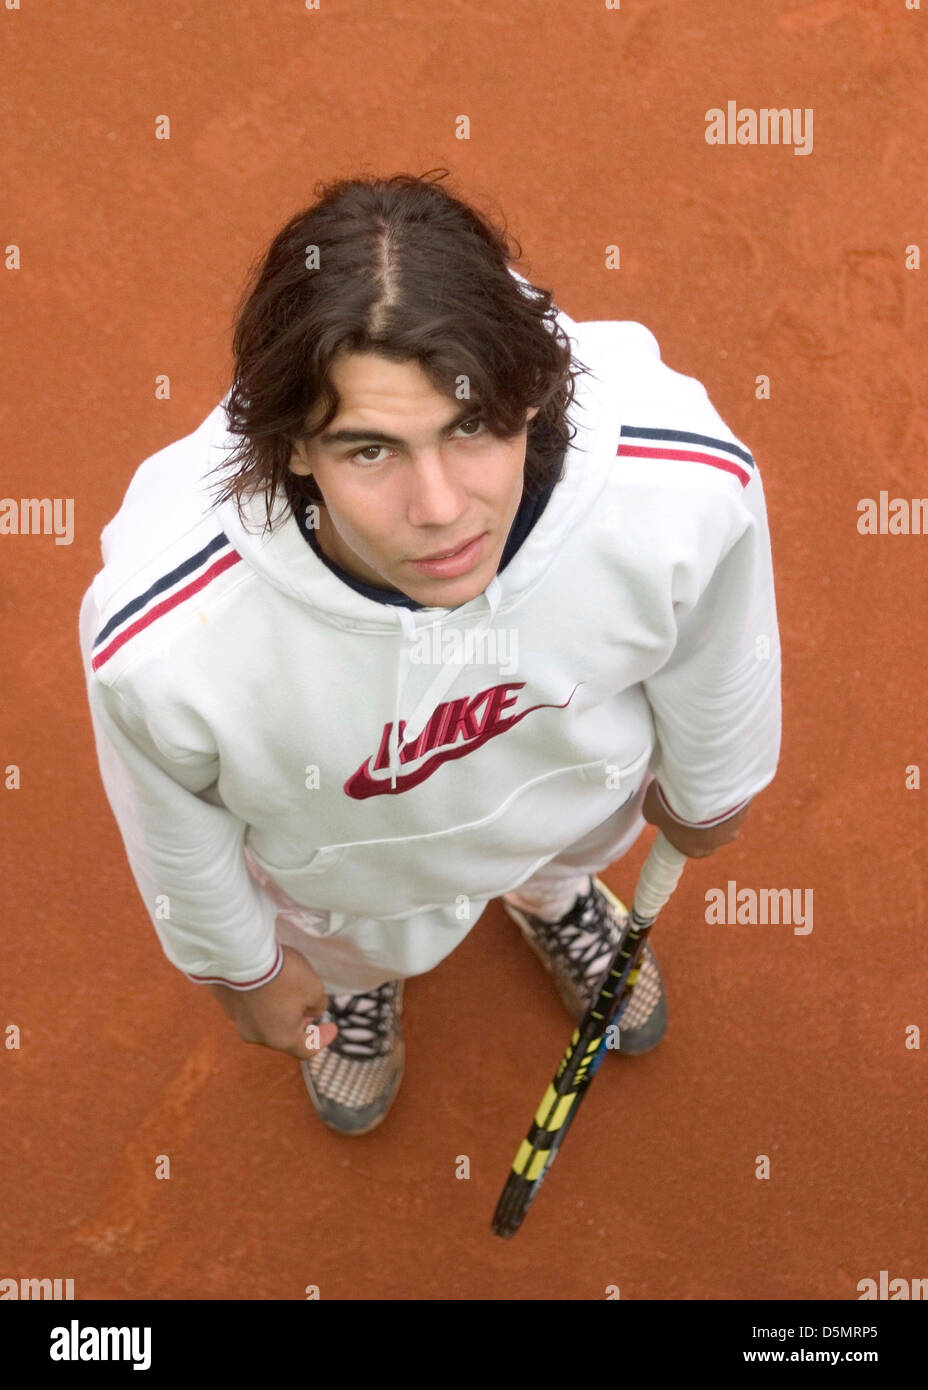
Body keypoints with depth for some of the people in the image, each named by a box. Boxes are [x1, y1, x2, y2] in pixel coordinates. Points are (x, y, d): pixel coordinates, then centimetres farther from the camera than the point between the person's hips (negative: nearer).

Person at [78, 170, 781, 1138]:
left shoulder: (688, 487, -42)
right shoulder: (159, 640, -46)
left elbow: (716, 659, -16)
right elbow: (175, 831, -19)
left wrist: (706, 788, 6)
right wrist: (241, 967, 1)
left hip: (580, 778, 2)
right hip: (355, 862, -1)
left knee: (566, 857, 38)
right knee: (361, 946, 34)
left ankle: (556, 898, 77)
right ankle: (359, 979, 73)